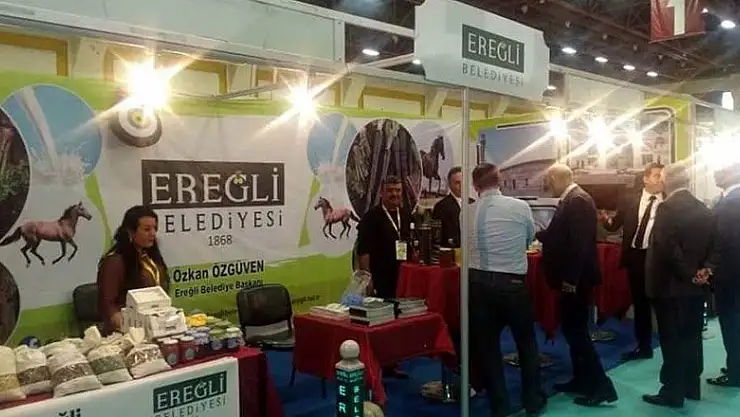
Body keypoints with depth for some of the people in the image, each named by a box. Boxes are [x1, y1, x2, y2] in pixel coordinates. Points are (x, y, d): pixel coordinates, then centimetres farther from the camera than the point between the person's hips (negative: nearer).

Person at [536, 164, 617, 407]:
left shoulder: (577, 200, -19)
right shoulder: (571, 200, 11)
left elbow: (579, 243, -25)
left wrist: (570, 278, -24)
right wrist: (538, 234, 25)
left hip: (576, 279, -10)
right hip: (572, 277, 10)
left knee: (576, 329, -4)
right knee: (573, 328, 16)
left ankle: (601, 386, 4)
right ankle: (581, 379, 27)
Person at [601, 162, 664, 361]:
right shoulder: (630, 201, 5)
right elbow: (615, 225, 3)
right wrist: (607, 220, -18)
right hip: (635, 256, 4)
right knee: (640, 303, 14)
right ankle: (644, 346, 29)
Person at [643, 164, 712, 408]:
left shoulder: (667, 207, -16)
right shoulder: (703, 210, 8)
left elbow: (667, 248, -23)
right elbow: (708, 246, 10)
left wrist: (686, 274, -12)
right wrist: (697, 272, 9)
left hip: (671, 285, -7)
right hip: (695, 285, 8)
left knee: (672, 340, 0)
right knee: (691, 337, 15)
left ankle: (673, 393, 7)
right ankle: (691, 387, 26)